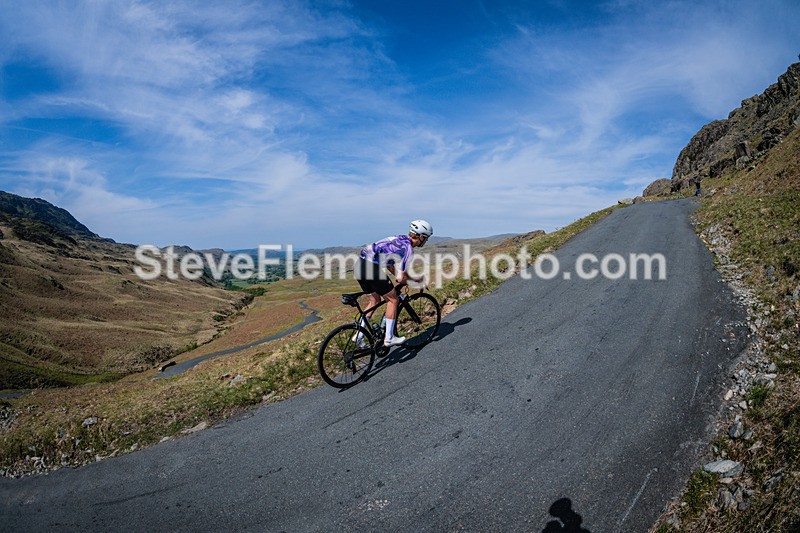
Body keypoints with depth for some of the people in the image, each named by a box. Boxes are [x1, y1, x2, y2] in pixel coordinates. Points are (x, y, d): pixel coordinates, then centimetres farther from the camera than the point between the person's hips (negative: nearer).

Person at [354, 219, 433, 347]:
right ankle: (389, 338, 13)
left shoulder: (399, 239, 22)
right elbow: (400, 278, -8)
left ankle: (359, 336, 23)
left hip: (360, 265, 9)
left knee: (374, 301, 23)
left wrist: (404, 277, 27)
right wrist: (416, 280, 10)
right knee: (393, 300, 8)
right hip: (372, 268, -9)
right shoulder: (408, 249, -5)